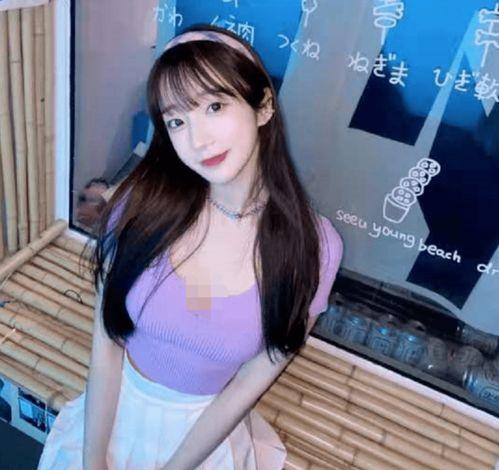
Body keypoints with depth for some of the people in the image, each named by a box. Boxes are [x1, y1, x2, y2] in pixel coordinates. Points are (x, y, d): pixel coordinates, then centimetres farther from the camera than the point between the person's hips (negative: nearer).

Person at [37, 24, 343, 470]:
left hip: (205, 431, -1)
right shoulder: (143, 203, -20)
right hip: (117, 408, 2)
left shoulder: (312, 245, -22)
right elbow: (106, 344, -12)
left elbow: (247, 387, -14)